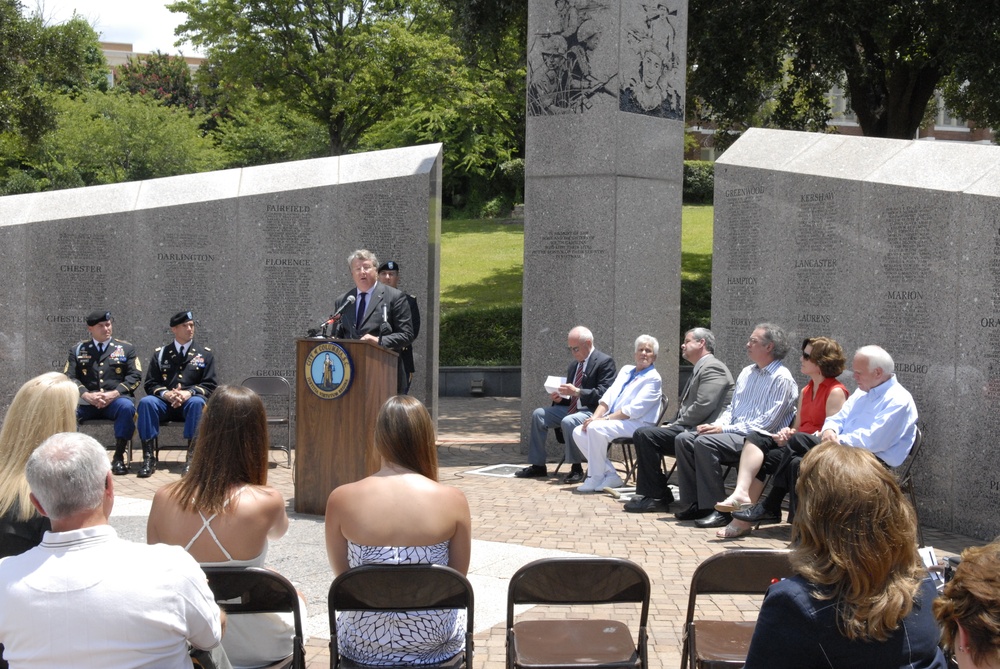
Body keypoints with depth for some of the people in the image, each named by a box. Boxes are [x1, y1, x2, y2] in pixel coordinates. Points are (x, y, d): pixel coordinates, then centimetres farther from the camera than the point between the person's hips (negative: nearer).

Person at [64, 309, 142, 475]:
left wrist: (114, 393, -12)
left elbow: (135, 376, 5)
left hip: (115, 399, -1)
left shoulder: (125, 348, 16)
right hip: (86, 400, 1)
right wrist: (87, 395, -12)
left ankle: (118, 457, -28)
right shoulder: (78, 349, 18)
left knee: (127, 407, -36)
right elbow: (69, 377, 7)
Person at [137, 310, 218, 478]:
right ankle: (148, 458, -32)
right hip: (165, 402, 1)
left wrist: (189, 392, -17)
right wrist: (165, 393, -14)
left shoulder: (204, 354, 13)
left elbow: (210, 385, 4)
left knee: (197, 402, -37)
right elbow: (150, 384, 10)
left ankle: (191, 457, -37)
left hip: (190, 401, -1)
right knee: (146, 402, -31)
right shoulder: (160, 354, 16)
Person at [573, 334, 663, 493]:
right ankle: (610, 474, -9)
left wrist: (605, 419, -18)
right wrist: (595, 416, -6)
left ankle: (596, 478, -18)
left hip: (636, 425, -8)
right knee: (579, 432, -12)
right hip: (613, 420, 8)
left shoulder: (653, 378, -5)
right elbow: (609, 396, 12)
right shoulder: (626, 370, 19)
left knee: (596, 428, -30)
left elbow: (634, 410, -15)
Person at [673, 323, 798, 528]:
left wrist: (724, 429, -17)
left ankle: (718, 510, -25)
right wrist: (717, 425, 0)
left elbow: (767, 423, -16)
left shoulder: (781, 379, -9)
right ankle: (696, 503, -5)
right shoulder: (747, 373, 18)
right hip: (733, 433, 9)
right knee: (683, 439, -7)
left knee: (705, 442, -29)